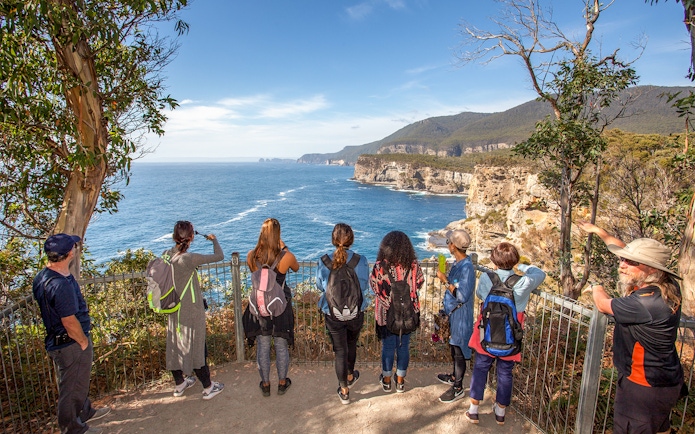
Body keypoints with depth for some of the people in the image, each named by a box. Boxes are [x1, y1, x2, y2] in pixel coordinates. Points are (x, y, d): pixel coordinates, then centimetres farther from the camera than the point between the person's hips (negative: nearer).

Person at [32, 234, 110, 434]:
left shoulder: (42, 276, 0)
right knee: (72, 388, 11)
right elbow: (69, 322, -27)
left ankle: (85, 412, 48)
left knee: (79, 382, 28)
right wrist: (84, 342, -12)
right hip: (71, 343, -10)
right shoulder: (62, 284, -32)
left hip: (56, 340, 10)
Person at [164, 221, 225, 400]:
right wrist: (214, 239, -3)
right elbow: (219, 256, -18)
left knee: (175, 346, 20)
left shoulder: (166, 255, -4)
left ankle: (179, 384, 39)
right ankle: (208, 387, 22)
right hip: (191, 312, -7)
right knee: (197, 348, 6)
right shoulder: (188, 259, -25)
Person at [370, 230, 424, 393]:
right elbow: (419, 283, 0)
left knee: (388, 346, 15)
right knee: (404, 346, 17)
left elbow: (374, 286, -5)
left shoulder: (380, 267, -20)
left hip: (386, 314, -1)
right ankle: (400, 381, 32)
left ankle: (386, 380, 33)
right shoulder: (413, 265, -15)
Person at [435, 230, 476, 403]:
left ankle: (458, 388, 22)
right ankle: (454, 377, 44)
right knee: (454, 347, 24)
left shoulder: (466, 268, -26)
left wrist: (445, 280, -23)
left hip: (461, 315, -10)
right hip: (453, 313, 10)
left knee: (459, 352, 6)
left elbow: (462, 295, -28)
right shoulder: (458, 263, 3)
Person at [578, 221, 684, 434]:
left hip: (644, 386, -9)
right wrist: (599, 231, 12)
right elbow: (624, 250, 6)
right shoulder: (667, 283, -7)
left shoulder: (646, 302, -35)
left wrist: (596, 288, 5)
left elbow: (604, 305, -16)